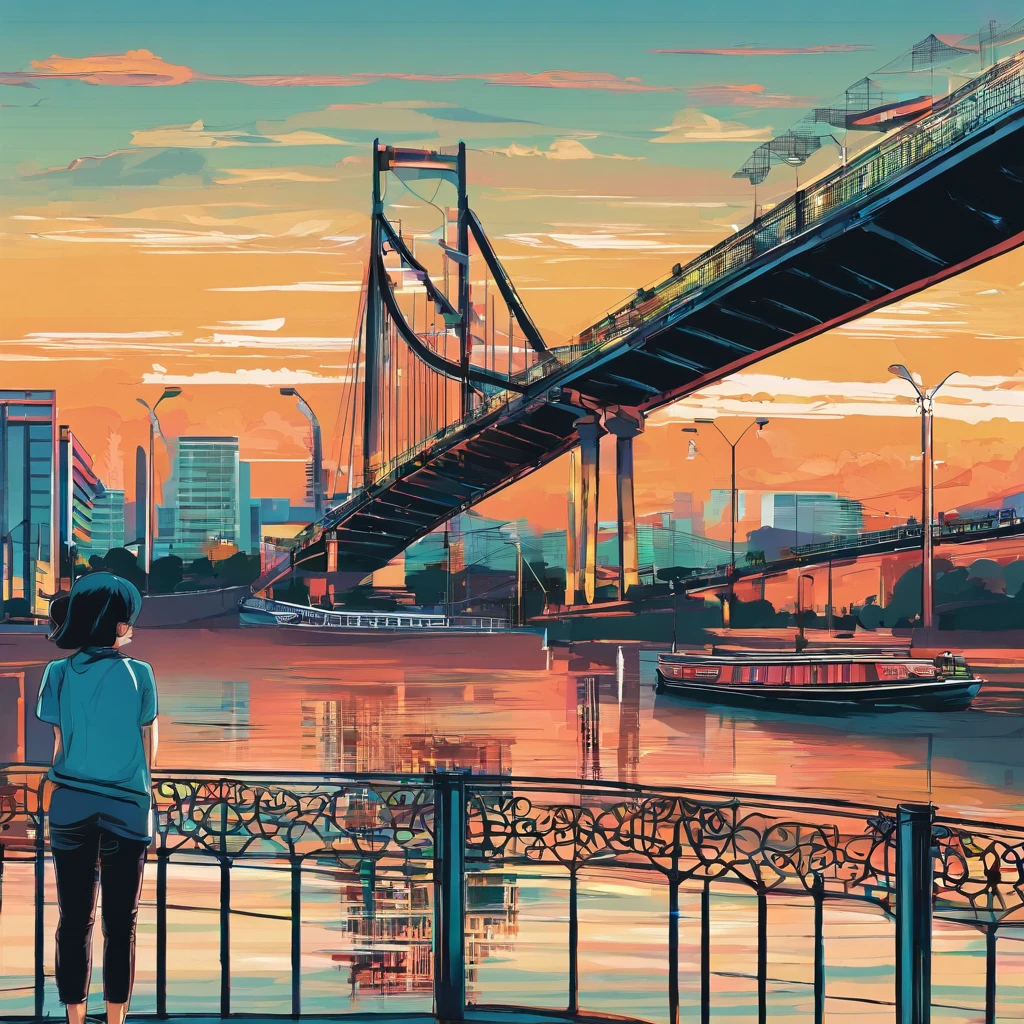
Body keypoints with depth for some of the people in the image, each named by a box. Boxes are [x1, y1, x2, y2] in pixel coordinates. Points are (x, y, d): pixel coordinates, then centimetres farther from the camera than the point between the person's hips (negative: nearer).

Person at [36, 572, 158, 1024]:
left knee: (74, 921, 7)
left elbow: (60, 747, 3)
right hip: (126, 808, -2)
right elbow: (149, 750, 2)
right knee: (121, 924, 7)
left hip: (70, 807, 2)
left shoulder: (59, 674, -1)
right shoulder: (138, 673, -6)